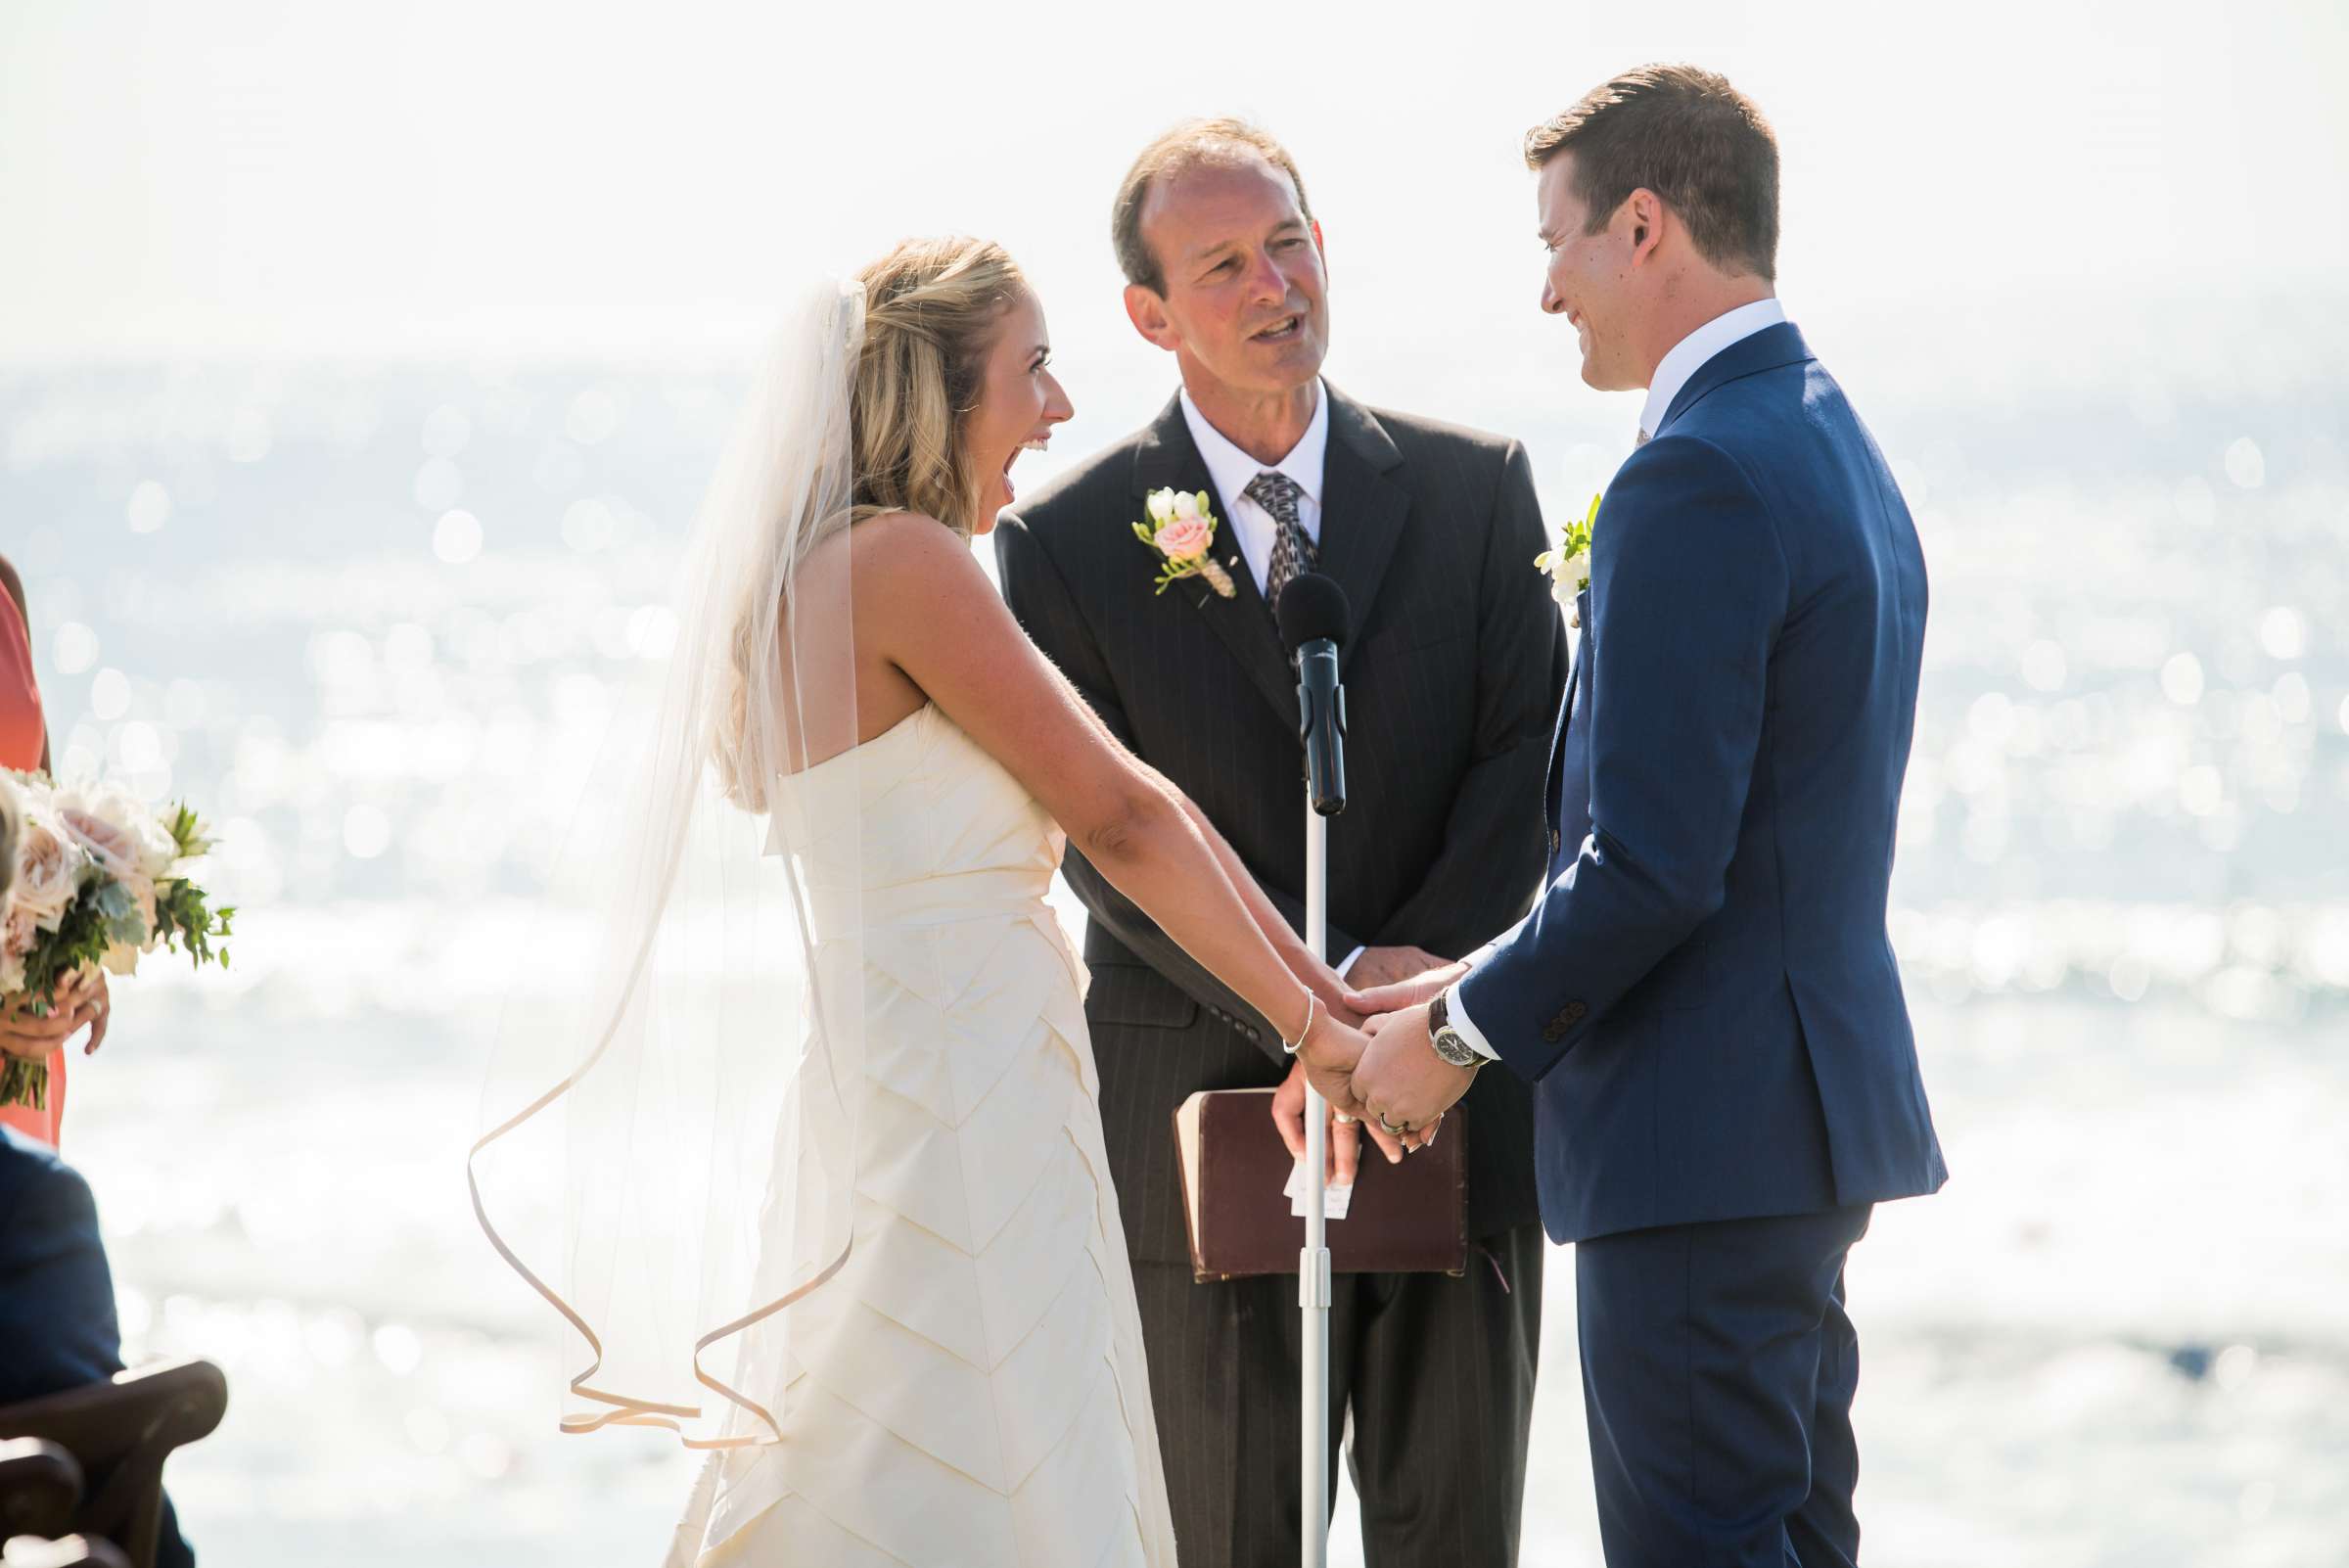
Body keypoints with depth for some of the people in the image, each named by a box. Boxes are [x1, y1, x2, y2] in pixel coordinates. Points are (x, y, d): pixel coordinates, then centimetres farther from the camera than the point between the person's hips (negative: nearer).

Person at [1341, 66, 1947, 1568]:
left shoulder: (1697, 480, -17)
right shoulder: (1841, 453, 15)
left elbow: (1653, 863, -22)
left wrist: (1462, 1030, -8)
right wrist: (1488, 992, 16)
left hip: (1703, 1133, -10)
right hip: (1819, 1097, 10)